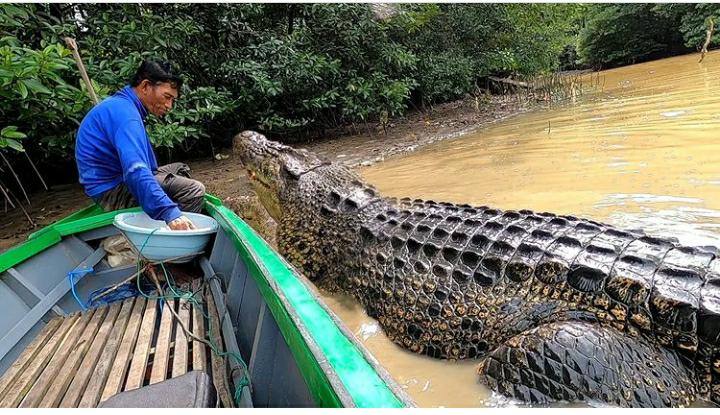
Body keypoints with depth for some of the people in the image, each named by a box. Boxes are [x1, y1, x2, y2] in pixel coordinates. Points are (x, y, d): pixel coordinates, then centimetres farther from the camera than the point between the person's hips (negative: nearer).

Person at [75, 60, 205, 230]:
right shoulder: (124, 112, -22)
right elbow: (136, 171, -37)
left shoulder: (121, 105, 12)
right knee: (194, 190, -23)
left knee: (181, 169, 20)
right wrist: (169, 212, -47)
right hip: (112, 191, -11)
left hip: (116, 179, 11)